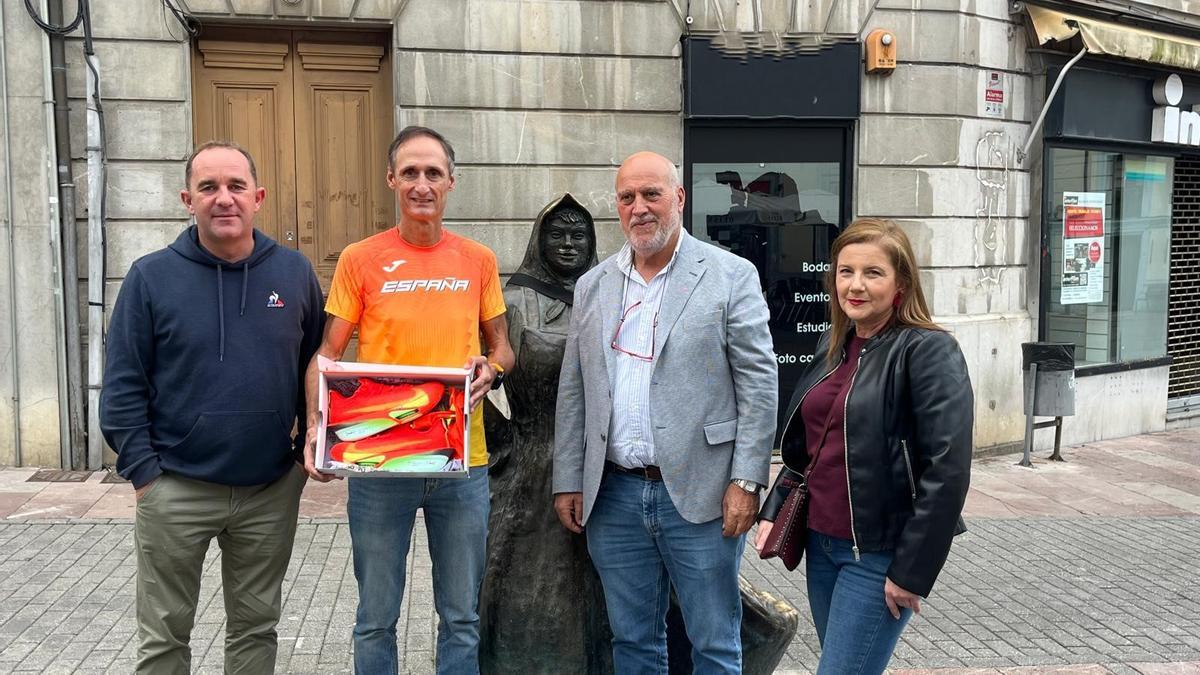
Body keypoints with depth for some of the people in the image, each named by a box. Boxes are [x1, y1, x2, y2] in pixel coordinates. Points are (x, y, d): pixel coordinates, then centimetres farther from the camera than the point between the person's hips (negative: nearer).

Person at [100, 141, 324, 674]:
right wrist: (144, 472, -8)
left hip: (273, 490, 2)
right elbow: (123, 386, -4)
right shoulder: (150, 276, -5)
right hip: (175, 489, -1)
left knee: (256, 626, 17)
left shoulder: (294, 272, 1)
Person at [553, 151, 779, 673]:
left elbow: (758, 383, -6)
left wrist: (746, 480, -11)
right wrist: (568, 482, 7)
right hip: (614, 495, 4)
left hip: (699, 494, -3)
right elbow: (573, 391, 11)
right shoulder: (593, 286, 10)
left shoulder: (731, 276, -2)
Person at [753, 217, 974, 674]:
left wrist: (912, 571, -17)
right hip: (822, 543, 7)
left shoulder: (929, 351, -13)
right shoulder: (833, 345, 8)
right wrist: (773, 511, 7)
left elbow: (947, 471, -17)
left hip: (879, 556, -7)